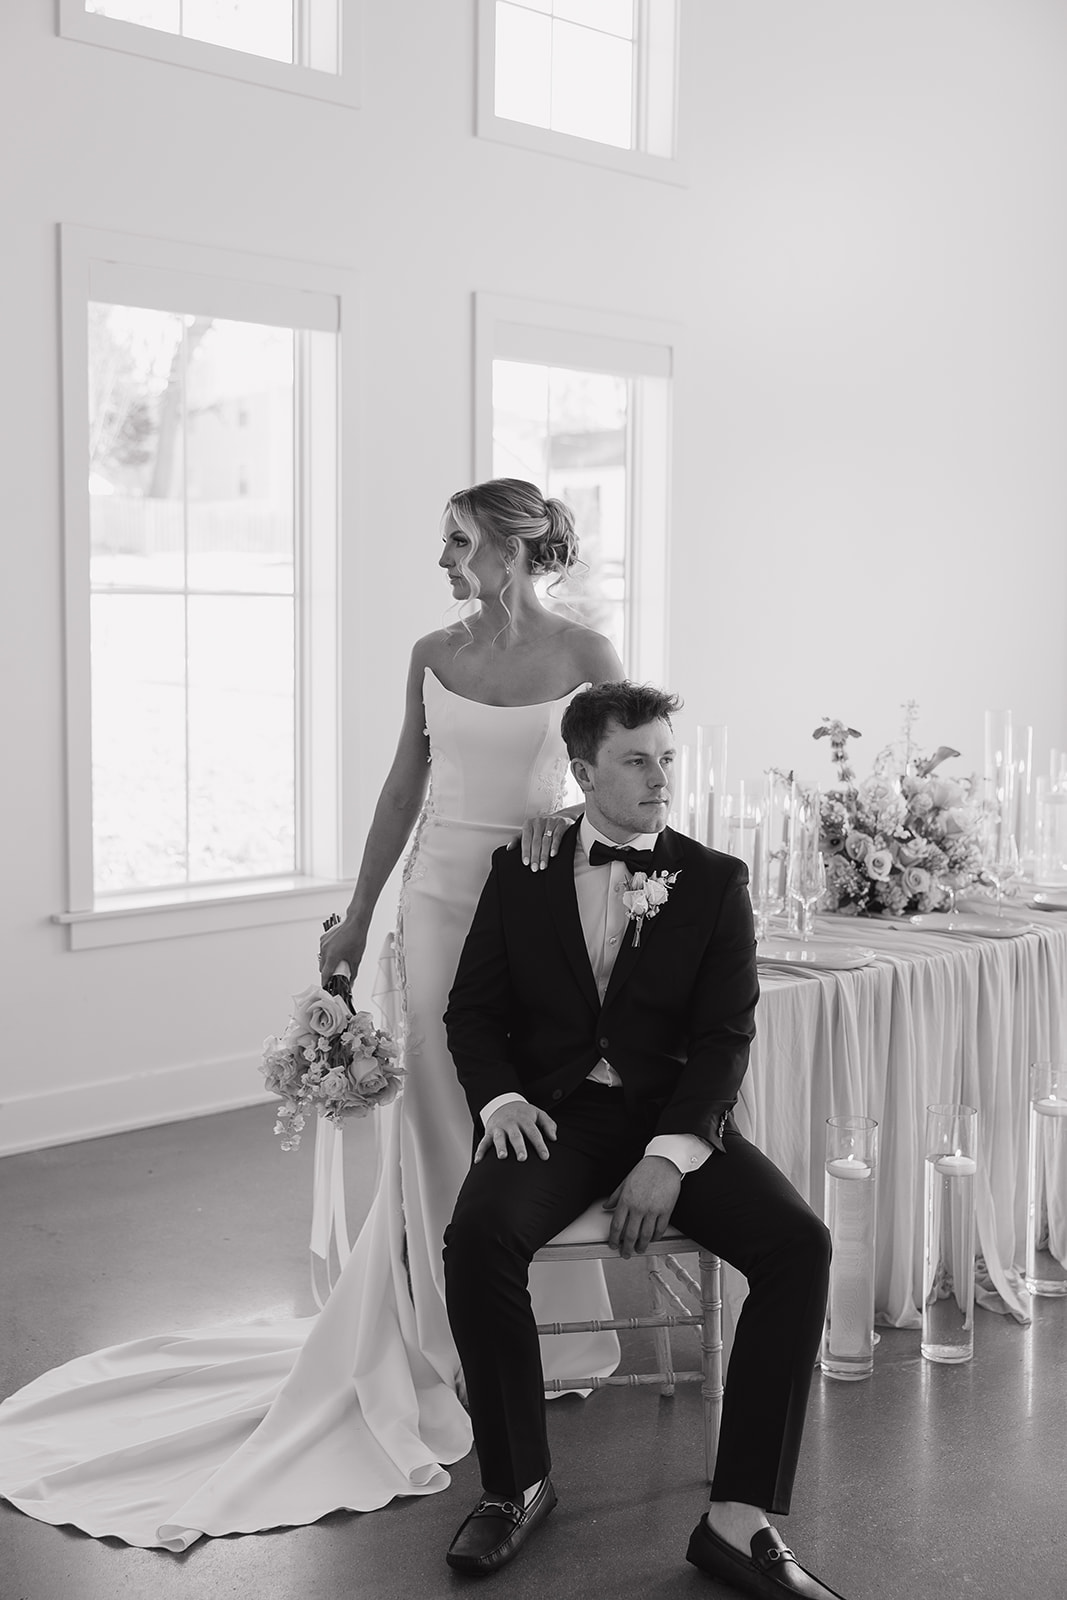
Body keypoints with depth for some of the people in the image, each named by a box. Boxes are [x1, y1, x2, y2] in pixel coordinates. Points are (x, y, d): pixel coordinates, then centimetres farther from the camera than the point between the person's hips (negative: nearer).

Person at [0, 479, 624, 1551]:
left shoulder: (584, 654, -3)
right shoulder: (433, 655, 6)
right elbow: (405, 787, 10)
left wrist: (564, 812, -19)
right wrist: (357, 917, 11)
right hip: (438, 899, 2)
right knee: (434, 1122, 5)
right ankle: (430, 1337, 18)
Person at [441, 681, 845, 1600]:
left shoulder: (715, 882, 5)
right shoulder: (521, 872, 9)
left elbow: (726, 1037, -2)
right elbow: (474, 1010, 10)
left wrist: (671, 1155, -17)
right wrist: (502, 1098, -12)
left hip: (675, 1117, 0)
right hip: (555, 1111, 0)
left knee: (801, 1244, -24)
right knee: (478, 1235, -30)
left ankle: (740, 1520, -18)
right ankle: (518, 1485, -9)